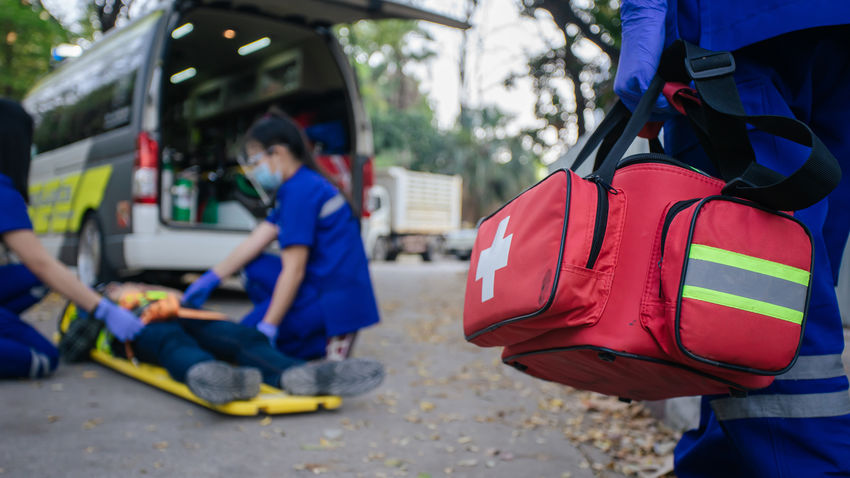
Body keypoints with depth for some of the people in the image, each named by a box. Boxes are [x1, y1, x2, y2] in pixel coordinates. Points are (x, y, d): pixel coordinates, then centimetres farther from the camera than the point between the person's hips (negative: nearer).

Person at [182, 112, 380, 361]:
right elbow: (255, 242, 13)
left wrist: (267, 329, -16)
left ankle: (332, 339, -5)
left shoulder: (300, 190, -16)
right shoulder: (305, 184, 14)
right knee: (253, 267, 17)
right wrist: (209, 279, 11)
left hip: (335, 299, -10)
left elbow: (294, 270, -19)